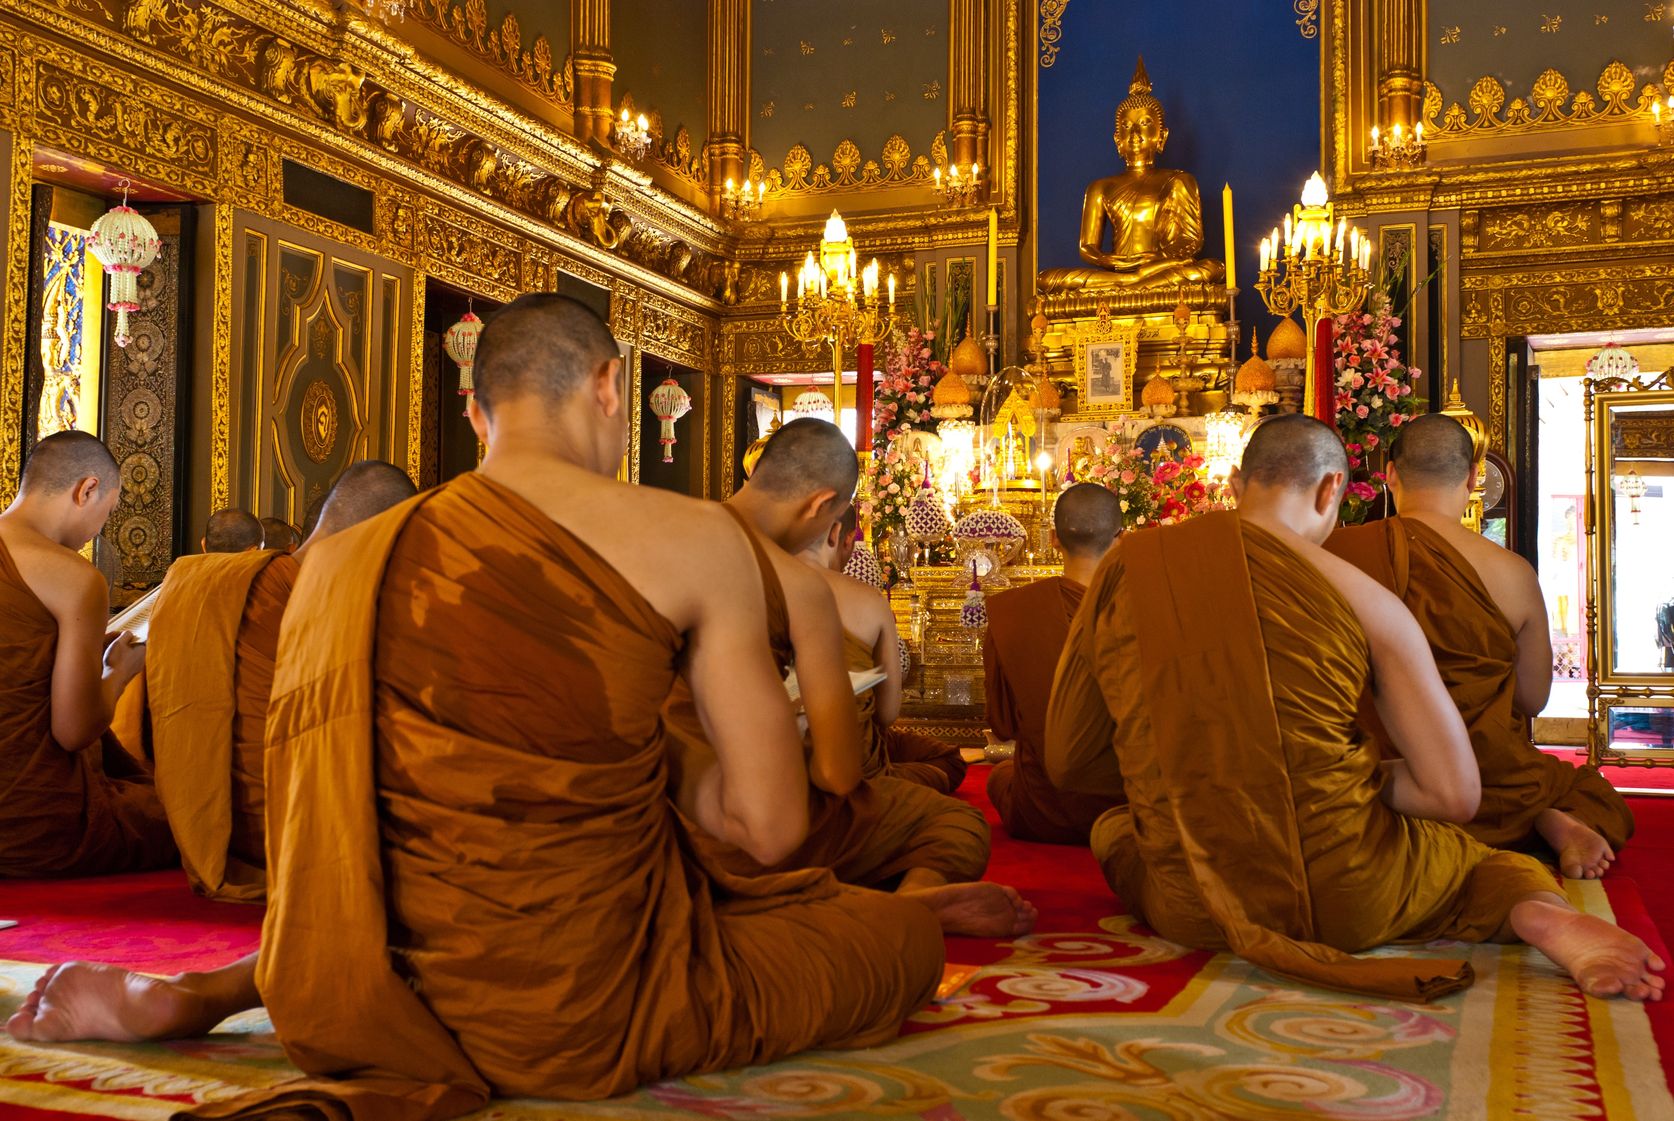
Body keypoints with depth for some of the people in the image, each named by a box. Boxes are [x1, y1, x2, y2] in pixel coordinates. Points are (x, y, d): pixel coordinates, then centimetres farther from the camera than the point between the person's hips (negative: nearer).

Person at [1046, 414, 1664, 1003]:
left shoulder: (1122, 573, -2)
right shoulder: (1366, 600, -7)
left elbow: (1067, 767, 5)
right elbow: (1454, 794, -6)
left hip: (1188, 913, 2)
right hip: (1345, 902, -1)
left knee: (1113, 826, 36)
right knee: (1493, 862, 30)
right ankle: (1543, 913, -6)